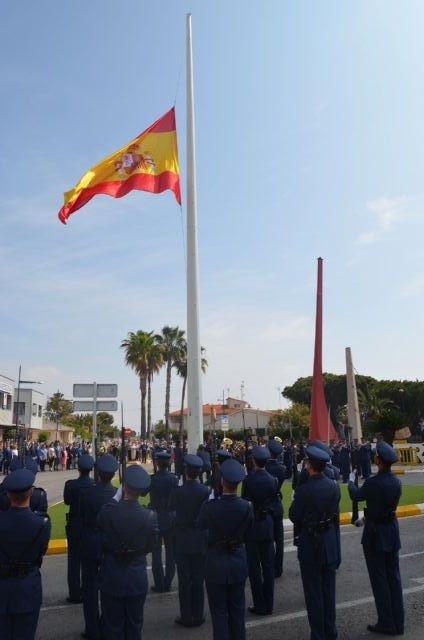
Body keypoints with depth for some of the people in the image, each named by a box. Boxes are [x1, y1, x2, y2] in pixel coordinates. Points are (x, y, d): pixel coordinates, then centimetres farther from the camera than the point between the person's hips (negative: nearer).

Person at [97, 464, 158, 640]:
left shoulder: (108, 511, -22)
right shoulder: (150, 516, -18)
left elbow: (99, 525, 0)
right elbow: (149, 547, -6)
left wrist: (116, 498, -2)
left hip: (111, 578, -1)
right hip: (137, 579, 1)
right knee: (134, 626, 18)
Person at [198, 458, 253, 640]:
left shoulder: (209, 507, -23)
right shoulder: (246, 507, -15)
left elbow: (201, 525, -3)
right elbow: (246, 533, -1)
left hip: (216, 563, -3)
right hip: (238, 562, 3)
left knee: (219, 611, 11)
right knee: (237, 609, 18)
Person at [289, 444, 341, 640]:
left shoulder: (303, 490, -22)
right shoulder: (334, 486, -5)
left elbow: (294, 516, -12)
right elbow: (334, 512, 5)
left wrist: (295, 501, 3)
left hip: (311, 545, -5)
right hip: (330, 543, 6)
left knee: (314, 593, 8)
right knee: (329, 590, 18)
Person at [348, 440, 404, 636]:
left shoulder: (373, 482, -23)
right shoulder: (396, 482, -3)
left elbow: (355, 495, -5)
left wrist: (351, 481, 15)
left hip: (375, 533, -6)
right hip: (392, 530, 6)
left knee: (379, 578, 5)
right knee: (393, 576, 14)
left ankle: (387, 623, 12)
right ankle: (398, 622, 22)